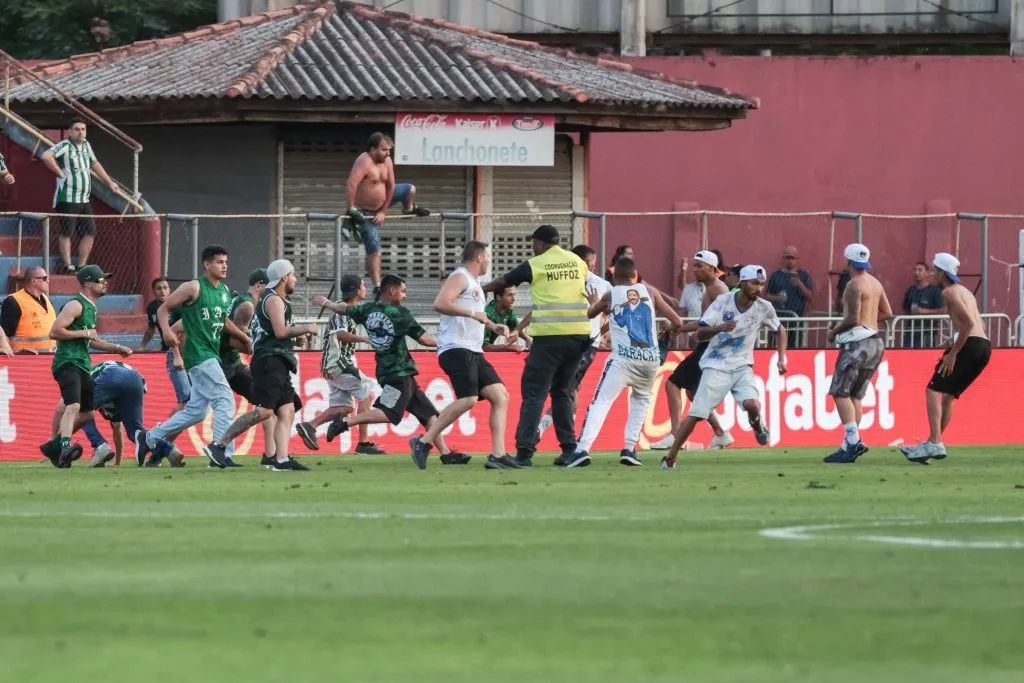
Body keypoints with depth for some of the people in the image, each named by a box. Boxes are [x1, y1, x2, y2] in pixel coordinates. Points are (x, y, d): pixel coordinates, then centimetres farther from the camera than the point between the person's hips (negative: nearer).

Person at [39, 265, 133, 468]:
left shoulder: (91, 307, 21)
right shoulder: (76, 305, -10)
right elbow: (54, 332, -18)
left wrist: (116, 348, 29)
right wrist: (83, 333, -14)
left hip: (82, 365, 10)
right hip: (68, 362, -10)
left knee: (87, 413, 14)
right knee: (73, 406, -27)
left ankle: (53, 446, 22)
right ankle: (65, 448, -42)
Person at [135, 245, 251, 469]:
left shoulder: (225, 291, 14)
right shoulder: (193, 288, -9)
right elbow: (163, 309, -6)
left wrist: (243, 337, 27)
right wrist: (166, 331, -23)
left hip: (212, 356, 9)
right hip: (199, 355, -9)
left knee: (195, 411, 11)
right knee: (225, 401, -15)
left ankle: (148, 438, 22)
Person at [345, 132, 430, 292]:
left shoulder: (387, 162, -5)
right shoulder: (364, 162, -30)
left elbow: (390, 186, 0)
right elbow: (351, 186, -39)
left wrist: (383, 212, -4)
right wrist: (351, 210, -36)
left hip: (380, 204, 7)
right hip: (365, 212, -7)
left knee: (410, 189, 15)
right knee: (374, 250, -11)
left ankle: (409, 209, 47)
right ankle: (377, 287, -8)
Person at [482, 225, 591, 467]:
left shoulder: (534, 265, 0)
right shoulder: (578, 262, 11)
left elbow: (501, 282, 14)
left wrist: (478, 290, 31)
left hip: (549, 337, -5)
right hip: (578, 335, 5)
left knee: (534, 393, -2)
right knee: (563, 392, 16)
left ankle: (524, 451, -11)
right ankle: (569, 449, 12)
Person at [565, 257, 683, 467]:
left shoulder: (610, 296, 11)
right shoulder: (649, 291, 12)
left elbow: (589, 314, 31)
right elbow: (677, 322, 9)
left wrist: (594, 302, 53)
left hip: (623, 358, -2)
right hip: (650, 358, 2)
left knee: (601, 402, -4)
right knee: (641, 399, 26)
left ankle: (583, 449, -23)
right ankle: (629, 449, 14)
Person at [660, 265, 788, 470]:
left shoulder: (763, 308, -3)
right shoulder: (723, 302, -10)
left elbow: (779, 330, 16)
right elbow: (700, 334, -14)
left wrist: (782, 359, 5)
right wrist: (719, 328, -33)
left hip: (742, 367, 2)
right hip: (716, 367, -2)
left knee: (751, 403, -25)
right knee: (696, 413, -10)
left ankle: (757, 425, 12)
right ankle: (670, 458, 2)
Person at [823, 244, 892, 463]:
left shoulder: (855, 285, -12)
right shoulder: (875, 283, 15)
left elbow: (853, 318, -18)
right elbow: (887, 313, 20)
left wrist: (834, 331, -3)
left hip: (858, 342, -9)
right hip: (875, 343, 9)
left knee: (840, 392, -9)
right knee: (855, 396, 11)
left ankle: (853, 441, -21)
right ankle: (850, 444, 5)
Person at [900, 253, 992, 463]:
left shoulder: (949, 292, -5)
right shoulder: (965, 292, 24)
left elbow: (969, 323, -16)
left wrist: (953, 353, -15)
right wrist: (953, 349, 20)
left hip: (970, 344, -9)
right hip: (984, 346, 9)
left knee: (933, 390, -9)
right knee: (948, 395, 16)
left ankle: (935, 443, -20)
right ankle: (933, 444, 16)